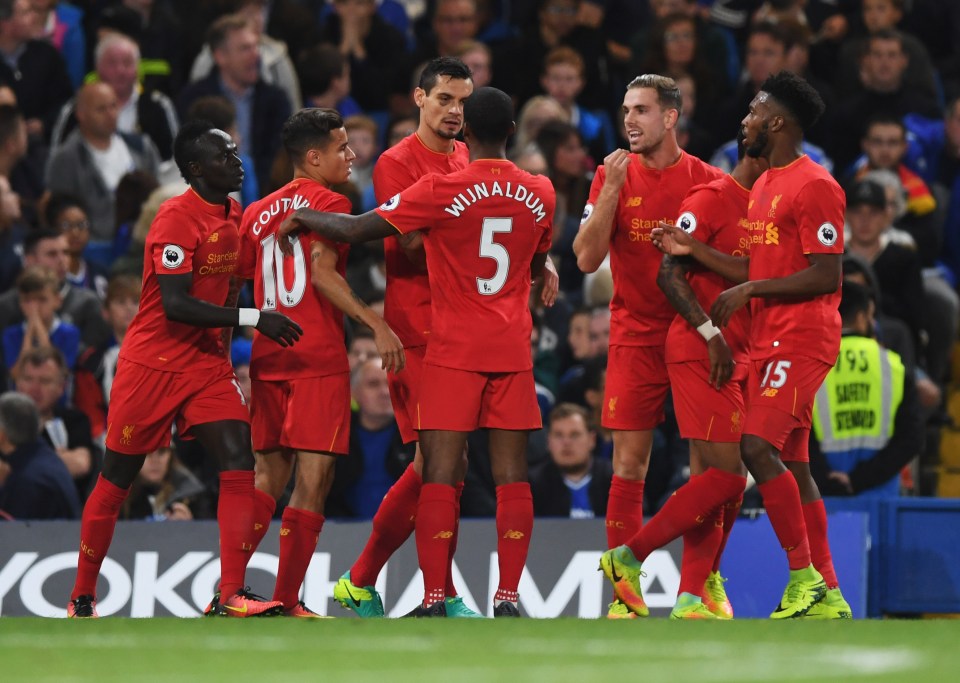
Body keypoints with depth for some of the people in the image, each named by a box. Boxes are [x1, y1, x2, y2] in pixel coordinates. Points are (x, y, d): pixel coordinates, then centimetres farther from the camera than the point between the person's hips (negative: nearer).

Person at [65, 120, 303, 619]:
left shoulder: (233, 214, 7)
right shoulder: (177, 218, -19)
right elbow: (175, 305, -27)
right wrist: (252, 318, -30)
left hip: (206, 365, 6)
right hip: (152, 365, -6)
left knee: (239, 462, -12)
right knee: (117, 479, 5)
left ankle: (230, 596, -16)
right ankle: (82, 597, 19)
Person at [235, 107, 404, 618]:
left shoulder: (259, 212, 16)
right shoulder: (330, 203, -4)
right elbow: (322, 273, -18)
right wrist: (376, 324, -23)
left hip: (267, 358, 7)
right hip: (318, 357, -7)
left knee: (268, 477, 15)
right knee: (313, 478, -5)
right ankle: (286, 603, -9)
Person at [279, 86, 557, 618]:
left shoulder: (442, 190, -10)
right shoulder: (540, 194, 4)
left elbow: (355, 230, -7)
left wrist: (303, 218, 10)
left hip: (454, 350, -3)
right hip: (513, 350, 3)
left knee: (440, 472, -2)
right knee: (511, 474, 3)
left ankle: (435, 599, -7)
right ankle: (507, 598, -1)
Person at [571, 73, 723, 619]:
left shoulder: (710, 181, 0)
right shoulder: (614, 176, 3)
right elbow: (587, 259, -5)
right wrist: (611, 190, -13)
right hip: (635, 337, 0)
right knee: (629, 464, -3)